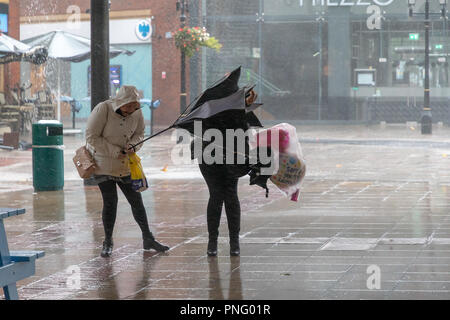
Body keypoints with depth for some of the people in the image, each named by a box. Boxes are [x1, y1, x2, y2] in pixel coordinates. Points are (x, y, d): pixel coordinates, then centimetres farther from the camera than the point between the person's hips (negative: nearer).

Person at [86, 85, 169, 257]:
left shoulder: (136, 113, -5)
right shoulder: (102, 110, -19)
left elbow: (139, 133, 9)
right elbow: (91, 137, -18)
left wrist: (132, 145, -14)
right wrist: (115, 152, -20)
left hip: (125, 164, 5)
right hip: (102, 162, -4)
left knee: (136, 200, 6)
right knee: (110, 201, -7)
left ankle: (148, 239, 17)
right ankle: (108, 243, 8)